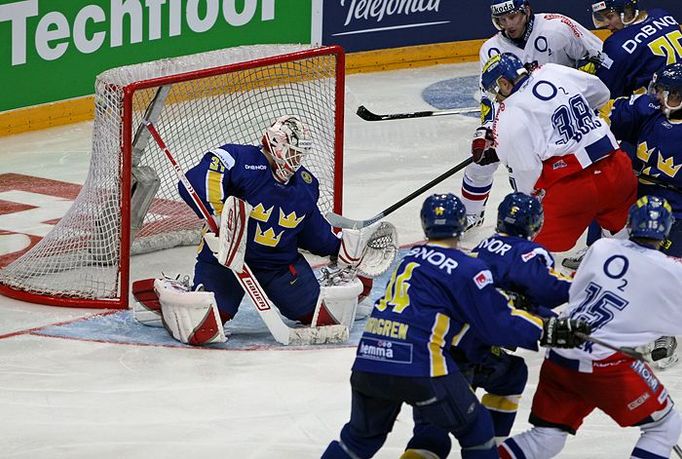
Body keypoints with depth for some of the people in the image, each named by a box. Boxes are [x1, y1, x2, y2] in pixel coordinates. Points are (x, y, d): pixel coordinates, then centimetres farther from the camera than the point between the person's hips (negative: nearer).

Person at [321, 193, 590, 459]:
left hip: (368, 359, 7)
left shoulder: (411, 259, 21)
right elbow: (497, 324, -3)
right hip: (418, 366, -7)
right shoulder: (465, 269, -1)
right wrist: (548, 330, 4)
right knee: (475, 429, 11)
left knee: (362, 436, 26)